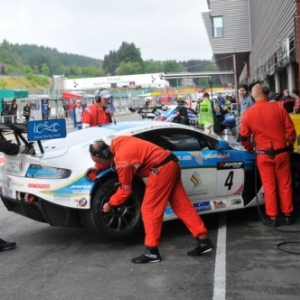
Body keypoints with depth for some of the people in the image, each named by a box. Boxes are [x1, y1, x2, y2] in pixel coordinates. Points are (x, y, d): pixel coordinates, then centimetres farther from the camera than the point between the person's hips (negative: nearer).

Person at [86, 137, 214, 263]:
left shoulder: (123, 162, -19)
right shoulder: (116, 142, 3)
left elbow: (125, 190, -6)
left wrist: (110, 204, 7)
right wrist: (96, 167, 21)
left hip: (161, 168, -10)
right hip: (171, 163, 10)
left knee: (149, 209, -3)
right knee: (182, 205, 11)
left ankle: (152, 251, 0)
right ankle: (203, 240, 14)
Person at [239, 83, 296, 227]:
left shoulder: (248, 113, -4)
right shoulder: (278, 107, -7)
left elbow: (244, 137, 4)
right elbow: (290, 130, -2)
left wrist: (250, 148, 23)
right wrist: (290, 144, 16)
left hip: (263, 155, 0)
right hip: (281, 152, 0)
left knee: (269, 186, 10)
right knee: (285, 185, 13)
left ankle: (272, 217, 15)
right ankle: (287, 215, 21)